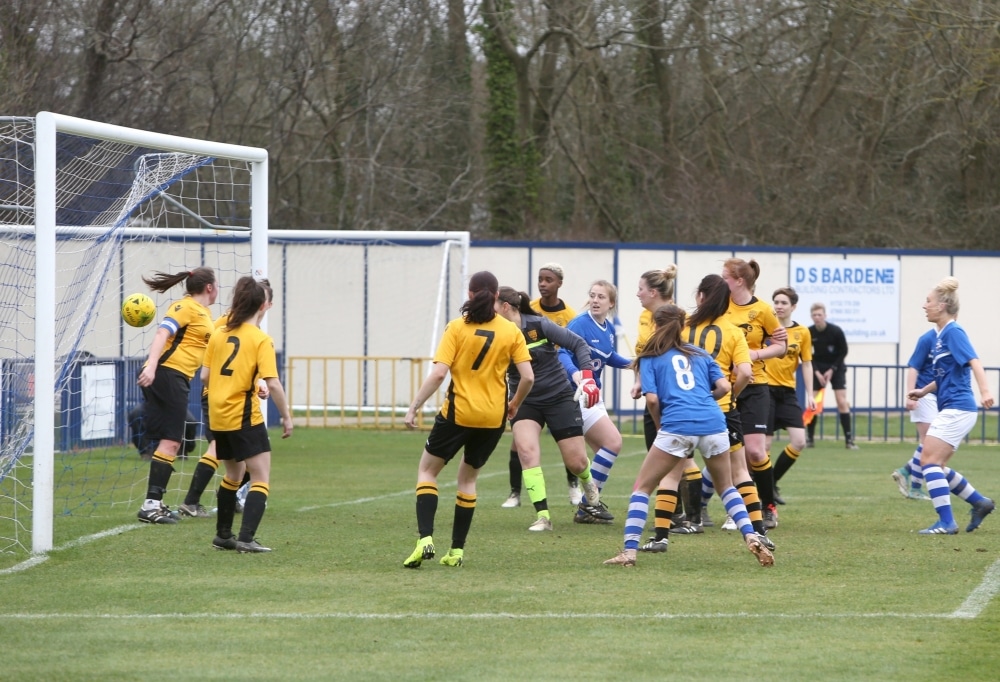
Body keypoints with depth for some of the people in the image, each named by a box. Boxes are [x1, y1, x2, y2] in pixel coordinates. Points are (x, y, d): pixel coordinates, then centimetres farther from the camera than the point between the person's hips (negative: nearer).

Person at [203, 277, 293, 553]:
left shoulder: (218, 334, 6)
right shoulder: (261, 340, -10)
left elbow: (205, 376, 8)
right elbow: (272, 384, -18)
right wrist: (286, 416, -8)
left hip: (218, 416, 7)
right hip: (244, 417, -7)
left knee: (234, 473, 24)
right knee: (261, 478, -3)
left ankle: (223, 535, 31)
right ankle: (246, 539, -16)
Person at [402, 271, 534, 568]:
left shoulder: (457, 328, -6)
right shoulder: (511, 331, 1)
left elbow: (438, 373, -14)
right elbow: (528, 377, -3)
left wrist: (413, 409, -8)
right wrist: (514, 405, 16)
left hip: (458, 412, -3)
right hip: (493, 418, 3)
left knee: (427, 469, 13)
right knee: (468, 477, 21)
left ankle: (425, 539, -7)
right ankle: (457, 550, 16)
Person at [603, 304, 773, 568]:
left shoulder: (650, 358, 12)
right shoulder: (699, 353, 22)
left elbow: (652, 399, 0)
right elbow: (724, 387, 11)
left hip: (677, 426, -3)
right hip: (713, 423, 3)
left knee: (642, 487, 8)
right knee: (726, 486, 22)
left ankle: (629, 551, -5)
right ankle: (752, 538, 4)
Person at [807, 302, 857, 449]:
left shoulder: (836, 331, -17)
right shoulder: (809, 333, -11)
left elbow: (843, 352, -8)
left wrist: (832, 370, -13)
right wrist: (816, 372, -15)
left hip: (836, 368, -2)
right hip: (818, 368, 2)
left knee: (842, 402, -10)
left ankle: (849, 439, -8)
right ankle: (810, 438, 7)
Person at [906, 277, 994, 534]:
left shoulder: (953, 332, -12)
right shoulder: (940, 336, 16)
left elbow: (973, 361, -25)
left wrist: (985, 390, -38)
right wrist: (924, 391, 24)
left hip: (957, 409, -10)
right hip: (951, 409, 10)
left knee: (929, 460, -12)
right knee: (935, 466, 13)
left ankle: (946, 522, -13)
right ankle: (980, 503, 20)